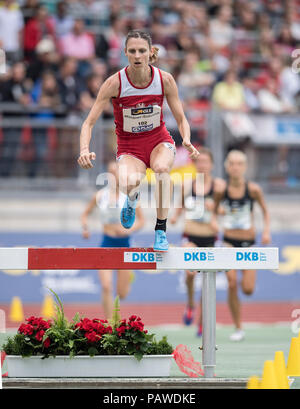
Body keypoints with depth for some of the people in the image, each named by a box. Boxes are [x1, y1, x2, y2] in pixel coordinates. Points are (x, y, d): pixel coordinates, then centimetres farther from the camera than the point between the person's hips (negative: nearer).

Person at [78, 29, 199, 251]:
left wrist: (187, 141, -23)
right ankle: (132, 199, 8)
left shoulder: (165, 80, -12)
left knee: (162, 168, -37)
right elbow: (89, 122, -15)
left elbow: (181, 119, -2)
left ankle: (161, 232, -19)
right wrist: (85, 150, -33)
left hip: (159, 141, 1)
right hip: (129, 147, -1)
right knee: (129, 183, -35)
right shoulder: (115, 83, -17)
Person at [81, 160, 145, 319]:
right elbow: (85, 213, 13)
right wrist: (85, 227, -6)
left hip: (124, 243, 0)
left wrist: (129, 230, -15)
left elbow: (141, 220, 3)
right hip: (106, 243, 0)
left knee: (122, 294, 5)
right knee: (106, 287, -17)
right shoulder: (100, 195, 0)